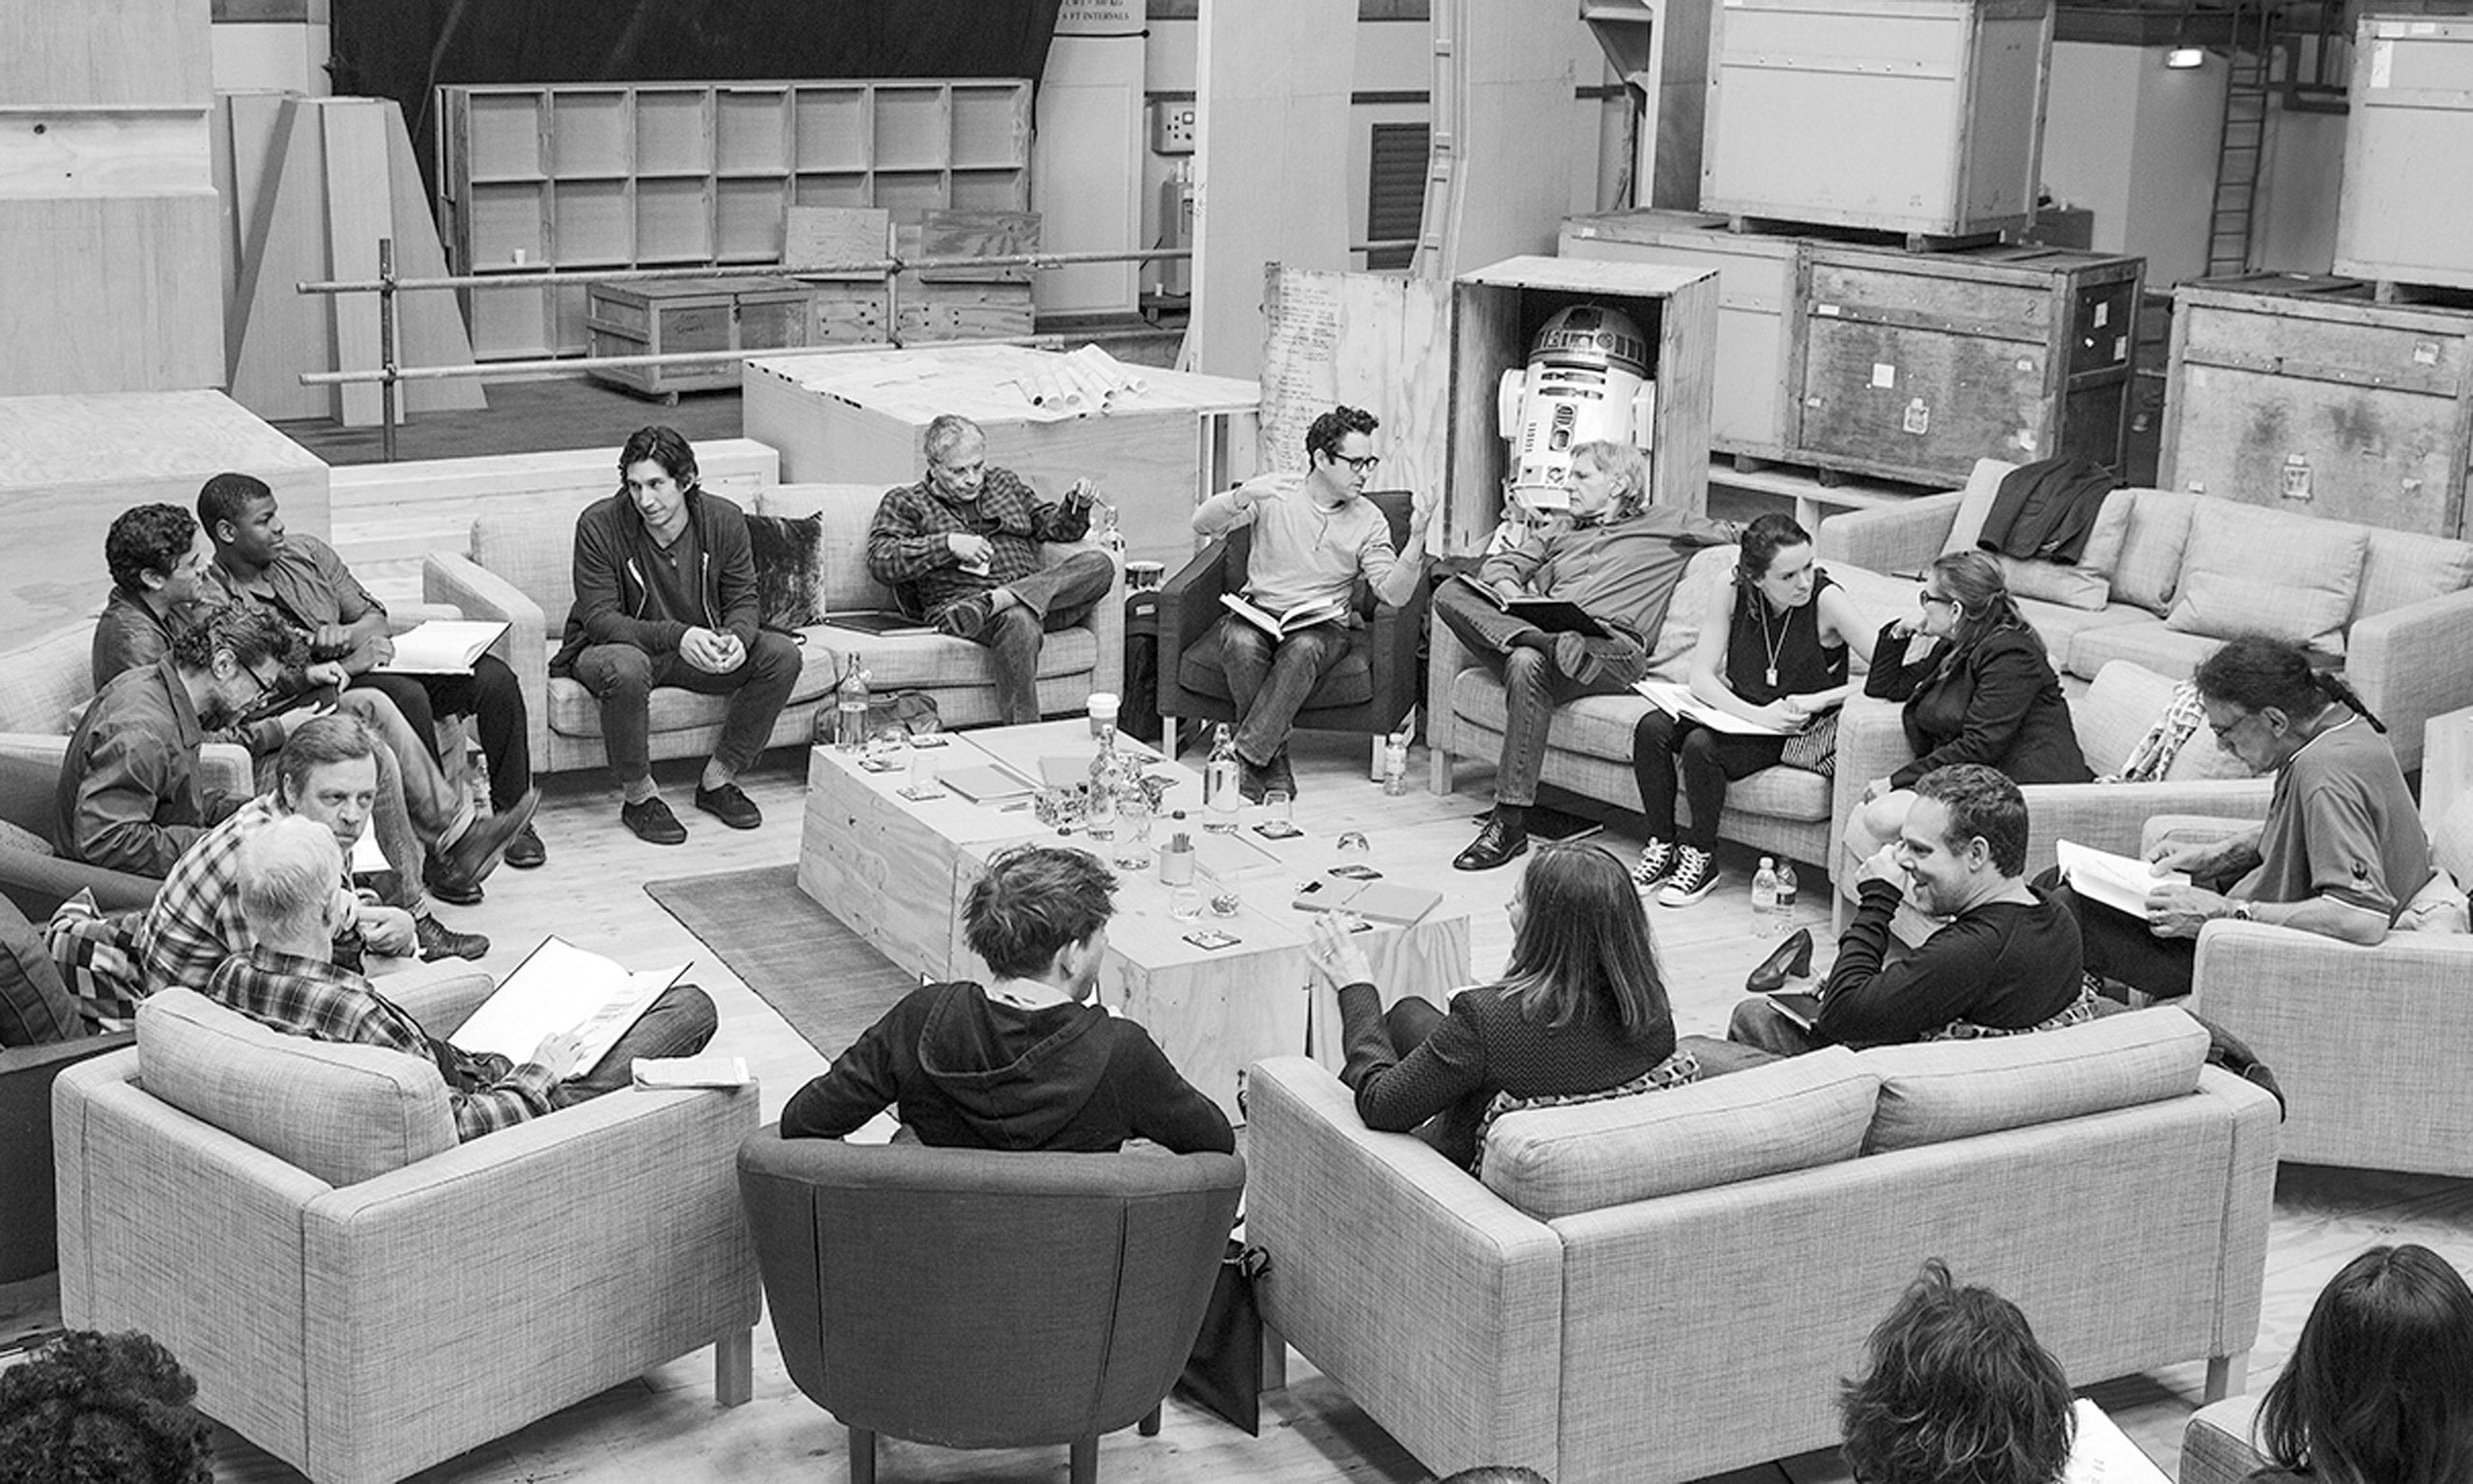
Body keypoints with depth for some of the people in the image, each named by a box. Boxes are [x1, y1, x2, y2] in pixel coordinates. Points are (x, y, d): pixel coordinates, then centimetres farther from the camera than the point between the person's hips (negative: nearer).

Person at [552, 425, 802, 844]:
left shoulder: (725, 520, -10)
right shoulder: (599, 525, -21)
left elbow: (743, 600, -1)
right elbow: (600, 619, -22)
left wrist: (737, 636, -27)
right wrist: (676, 636, -37)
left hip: (698, 649, 4)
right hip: (610, 647, -4)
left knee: (782, 654, -17)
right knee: (626, 667, -40)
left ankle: (717, 780, -4)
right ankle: (637, 797, -18)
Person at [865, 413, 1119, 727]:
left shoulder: (1005, 483, 27)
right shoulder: (905, 503, 12)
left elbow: (1053, 526, 30)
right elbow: (880, 562, -3)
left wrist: (1076, 505, 7)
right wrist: (948, 544, -12)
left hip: (1033, 590, 5)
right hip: (959, 601, -5)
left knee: (1100, 564, -23)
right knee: (1018, 622, -40)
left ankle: (995, 603, -38)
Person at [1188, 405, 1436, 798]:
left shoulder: (1369, 520, 2)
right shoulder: (1273, 493, 0)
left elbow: (1394, 594, -8)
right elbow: (1202, 525, -5)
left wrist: (1417, 538, -24)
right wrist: (1243, 496, -25)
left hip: (1323, 622, 0)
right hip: (1260, 612, 0)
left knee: (1303, 649, -36)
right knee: (1240, 643, -34)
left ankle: (1246, 760, -32)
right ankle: (1274, 762, -23)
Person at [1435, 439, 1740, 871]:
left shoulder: (1663, 527, 23)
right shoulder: (1558, 532, 35)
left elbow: (1733, 531, 20)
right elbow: (1496, 567, 23)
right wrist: (1516, 596, 2)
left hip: (1611, 649, -5)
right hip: (1541, 625, 5)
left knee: (1529, 663, -39)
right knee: (1449, 593, -19)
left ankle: (1511, 820, -37)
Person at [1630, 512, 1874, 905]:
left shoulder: (1825, 599, -20)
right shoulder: (1730, 594, -10)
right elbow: (1701, 677, -14)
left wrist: (1818, 701, -29)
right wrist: (1758, 714, -28)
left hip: (1799, 733, -4)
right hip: (1742, 712, 4)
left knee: (1701, 746, -28)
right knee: (1651, 728, -20)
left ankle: (1702, 858, -5)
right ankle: (1662, 846, -2)